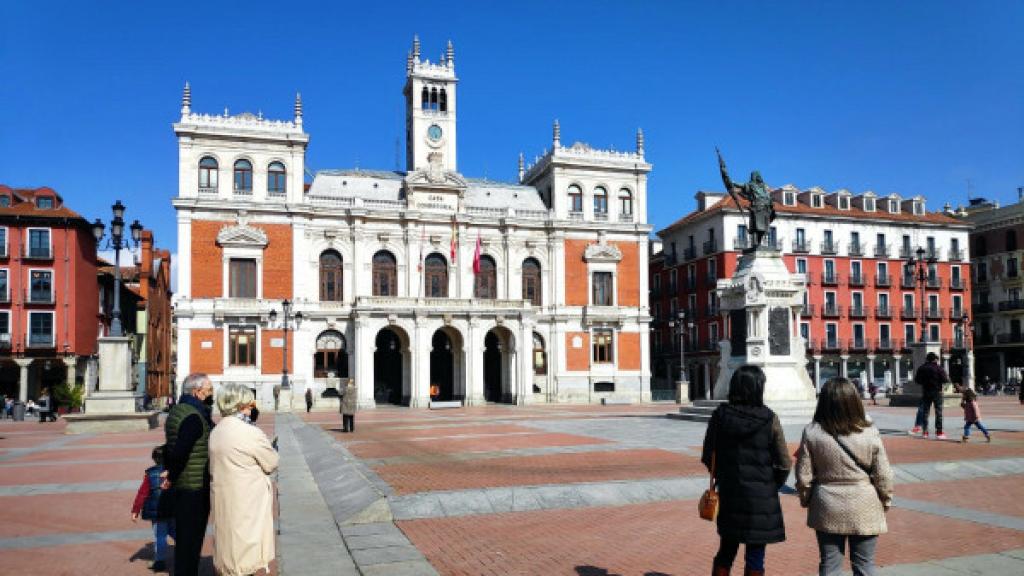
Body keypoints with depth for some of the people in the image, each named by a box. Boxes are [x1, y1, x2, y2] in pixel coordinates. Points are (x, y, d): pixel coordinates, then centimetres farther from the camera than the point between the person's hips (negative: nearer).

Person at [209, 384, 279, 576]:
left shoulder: (215, 432, 5)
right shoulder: (251, 433, -18)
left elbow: (212, 468, 13)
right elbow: (272, 464, -8)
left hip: (222, 501, 7)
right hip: (247, 503, -7)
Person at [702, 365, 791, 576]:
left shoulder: (719, 415, -5)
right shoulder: (769, 419, -12)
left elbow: (708, 457, 1)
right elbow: (784, 463, -7)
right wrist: (773, 485, 10)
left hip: (728, 494, 3)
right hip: (762, 496, -3)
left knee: (726, 550, 18)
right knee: (755, 555, 9)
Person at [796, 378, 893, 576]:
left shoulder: (812, 432, -12)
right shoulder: (870, 433, -13)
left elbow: (804, 476, -6)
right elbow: (883, 476, -6)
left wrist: (806, 500, 10)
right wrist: (886, 501, 12)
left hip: (828, 510, 1)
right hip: (864, 510, 0)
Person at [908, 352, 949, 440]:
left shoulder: (921, 368, 3)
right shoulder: (938, 368, -10)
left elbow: (916, 380, 8)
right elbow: (945, 380, -12)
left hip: (925, 392, 4)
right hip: (937, 392, -3)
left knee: (925, 411, 9)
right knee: (938, 412, 1)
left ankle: (924, 432, 8)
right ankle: (939, 432, -2)